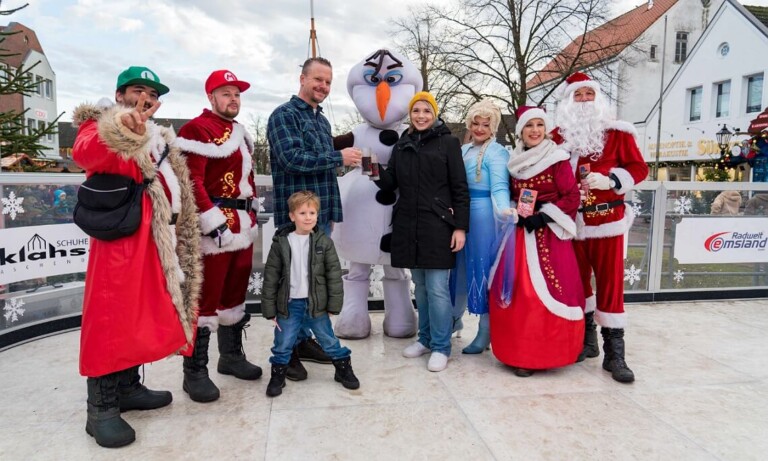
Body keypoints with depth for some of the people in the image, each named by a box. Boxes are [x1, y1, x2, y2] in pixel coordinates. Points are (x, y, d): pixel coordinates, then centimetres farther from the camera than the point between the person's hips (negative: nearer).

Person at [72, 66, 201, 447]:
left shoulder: (157, 138, 24)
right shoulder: (100, 124, 1)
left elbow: (176, 186, 25)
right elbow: (84, 153, -24)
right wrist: (124, 131, -44)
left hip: (157, 238, 8)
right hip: (120, 234, -8)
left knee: (143, 314, 12)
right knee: (112, 316, -7)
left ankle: (128, 388, 25)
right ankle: (101, 409, 0)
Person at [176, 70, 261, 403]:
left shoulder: (240, 133, 19)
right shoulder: (197, 130, -10)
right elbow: (191, 182, -19)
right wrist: (215, 223, -22)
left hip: (243, 226, 9)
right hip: (215, 227, -9)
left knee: (236, 291, 16)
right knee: (206, 297, -4)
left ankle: (231, 355, 31)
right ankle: (195, 372, 7)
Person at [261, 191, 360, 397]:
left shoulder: (324, 242, -4)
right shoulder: (280, 243, -5)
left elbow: (334, 274, -2)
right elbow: (270, 277, -2)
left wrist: (334, 303, -5)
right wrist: (269, 308, -3)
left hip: (316, 303, 0)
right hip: (289, 304, 0)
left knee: (329, 340, 13)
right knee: (283, 344, 10)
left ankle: (344, 369, 32)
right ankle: (277, 375, 31)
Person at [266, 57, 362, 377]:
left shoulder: (322, 120, 19)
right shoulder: (284, 115, -6)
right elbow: (293, 158, -21)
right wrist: (339, 157, -14)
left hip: (323, 215, 8)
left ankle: (304, 339, 26)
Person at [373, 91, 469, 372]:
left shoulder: (448, 143, 1)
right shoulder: (402, 145, 14)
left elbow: (460, 188, -3)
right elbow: (389, 184, 11)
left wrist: (460, 226, -8)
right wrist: (376, 171, -9)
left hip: (437, 226, -4)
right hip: (408, 226, 5)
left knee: (437, 288, -4)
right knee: (420, 286, 13)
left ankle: (441, 346, 9)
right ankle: (425, 338, 27)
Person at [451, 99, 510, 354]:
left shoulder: (497, 152, -6)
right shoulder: (464, 150, 16)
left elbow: (499, 187, -17)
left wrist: (504, 210, -35)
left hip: (484, 216, -6)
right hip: (461, 216, 7)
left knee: (483, 270, 1)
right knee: (460, 268, 15)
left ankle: (486, 333, 13)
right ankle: (454, 318, 33)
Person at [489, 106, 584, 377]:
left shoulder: (558, 160, -3)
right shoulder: (514, 163, 12)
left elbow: (572, 197, -6)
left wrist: (544, 216, -15)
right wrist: (515, 214, -2)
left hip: (548, 235, -4)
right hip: (519, 233, 5)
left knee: (546, 291, -7)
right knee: (517, 293, 2)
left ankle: (545, 352, 5)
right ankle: (521, 353, 13)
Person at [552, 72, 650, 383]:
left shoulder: (616, 132, 1)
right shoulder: (558, 135, 7)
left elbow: (639, 168, 0)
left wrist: (610, 180, -17)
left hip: (607, 218, -2)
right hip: (571, 220, 3)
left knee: (610, 281, -3)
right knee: (577, 279, 11)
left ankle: (614, 353, 4)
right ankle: (586, 339, 28)